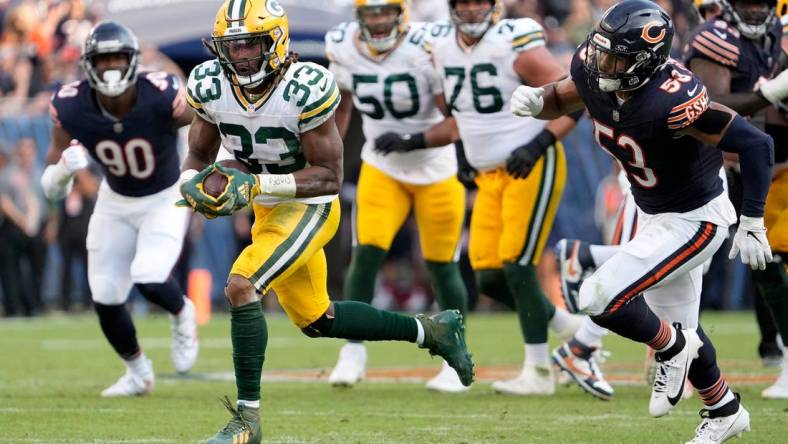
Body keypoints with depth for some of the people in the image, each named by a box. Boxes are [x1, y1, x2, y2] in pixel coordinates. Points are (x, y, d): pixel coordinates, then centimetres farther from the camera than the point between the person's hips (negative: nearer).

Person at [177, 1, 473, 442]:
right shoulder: (212, 87, -11)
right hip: (268, 210, 7)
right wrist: (193, 185, -21)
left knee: (240, 286, -25)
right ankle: (431, 330, 38)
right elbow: (199, 157, 3)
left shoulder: (306, 89, -27)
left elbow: (329, 176, -23)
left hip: (310, 207, -7)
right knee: (316, 319, 19)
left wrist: (257, 184, -34)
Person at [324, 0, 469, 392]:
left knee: (441, 266, 5)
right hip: (381, 169, 3)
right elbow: (342, 105, 11)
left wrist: (413, 140, -33)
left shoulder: (427, 48, -24)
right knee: (366, 253, -13)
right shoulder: (343, 48, -9)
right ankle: (353, 352, -5)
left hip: (436, 171, -3)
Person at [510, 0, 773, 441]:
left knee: (601, 297, -17)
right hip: (655, 216, 8)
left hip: (694, 220, -8)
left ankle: (672, 349, 10)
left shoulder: (672, 100, -36)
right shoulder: (593, 69, -17)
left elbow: (756, 143, -32)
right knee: (678, 325, 22)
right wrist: (537, 100, -18)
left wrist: (752, 224, -27)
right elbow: (561, 99, 6)